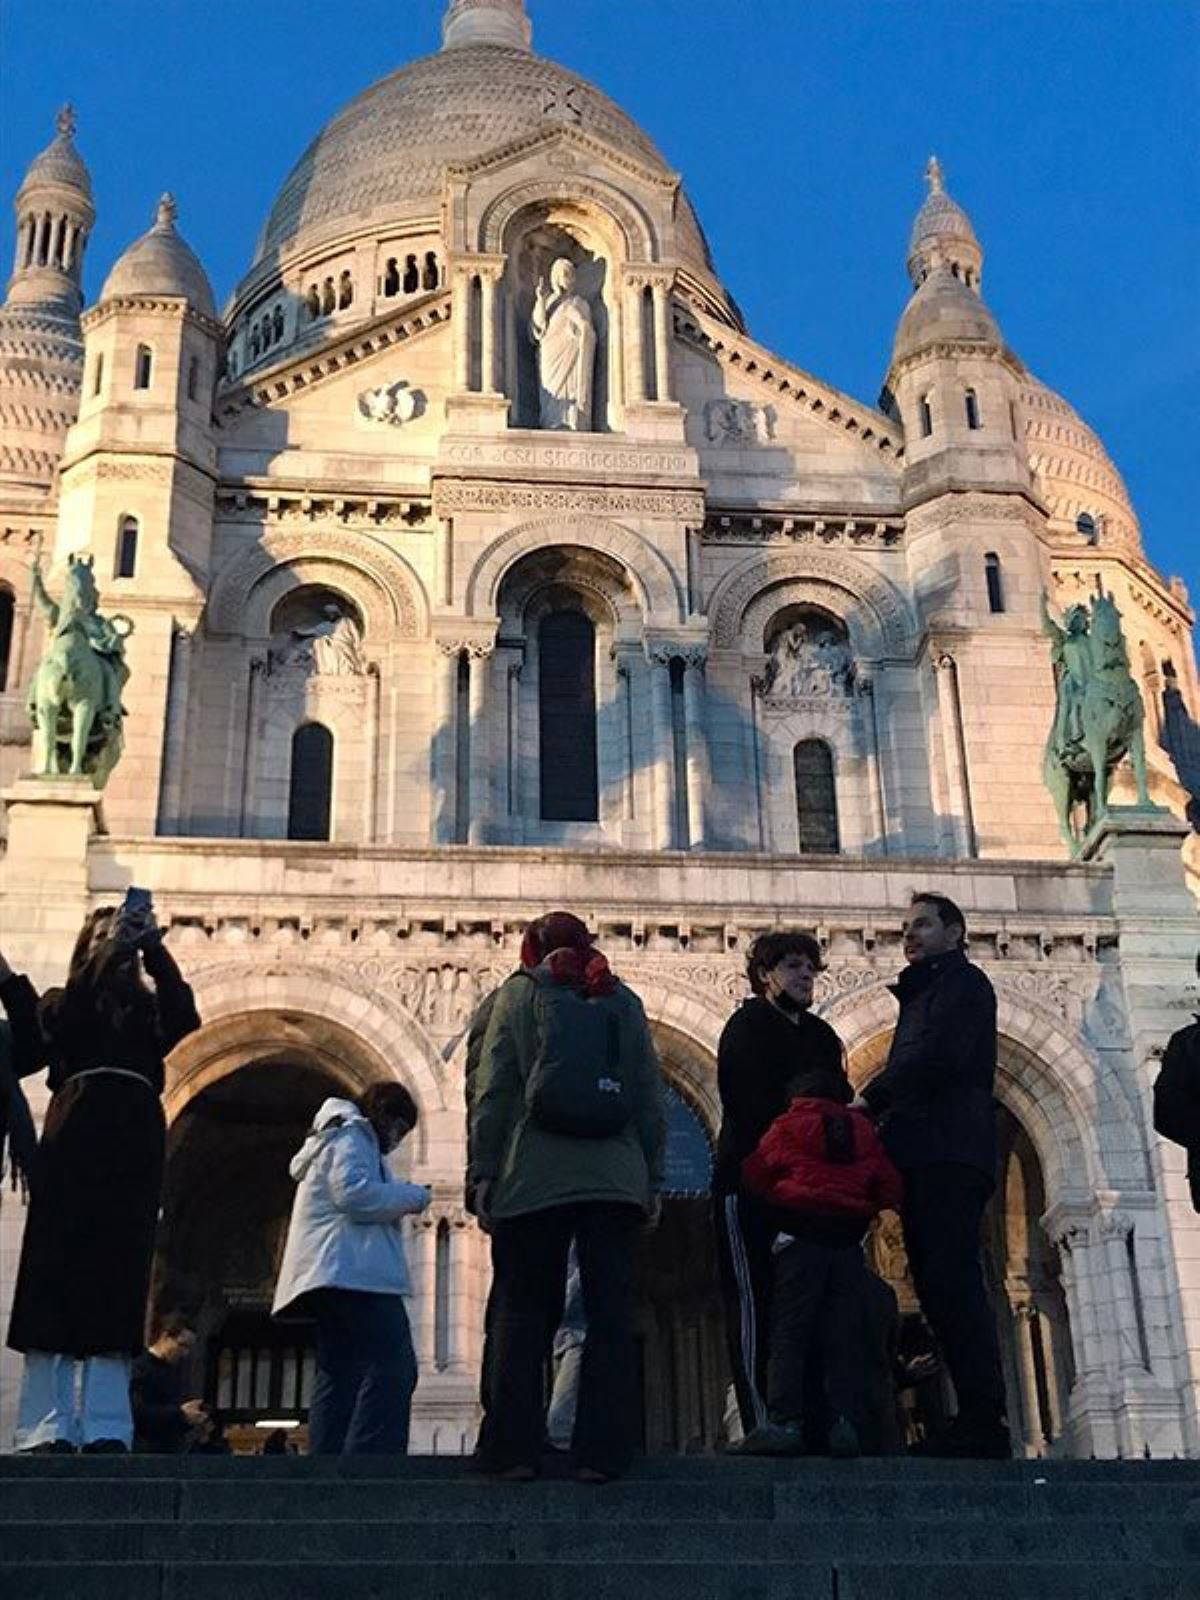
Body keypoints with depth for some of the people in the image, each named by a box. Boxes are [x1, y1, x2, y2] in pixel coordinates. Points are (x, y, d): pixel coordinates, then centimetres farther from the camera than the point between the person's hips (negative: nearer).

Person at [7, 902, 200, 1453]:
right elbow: (62, 1021, -5)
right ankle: (47, 1428, -11)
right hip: (75, 1134, -1)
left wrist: (153, 948, -8)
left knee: (119, 1276, -5)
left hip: (134, 1140, 1)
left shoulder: (148, 1008, 20)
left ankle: (107, 1430, -9)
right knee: (57, 1268, -8)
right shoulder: (63, 1003, 18)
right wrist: (110, 947, -10)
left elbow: (184, 1021, -1)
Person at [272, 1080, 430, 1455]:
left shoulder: (336, 1137, 31)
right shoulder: (352, 1134, 0)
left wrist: (399, 1199, 20)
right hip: (354, 1270, -11)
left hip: (334, 1277, 11)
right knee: (393, 1368, -19)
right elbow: (355, 1194, -16)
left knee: (338, 1378, 4)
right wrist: (413, 1196, -4)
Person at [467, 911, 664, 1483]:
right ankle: (601, 1451, 0)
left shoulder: (518, 993, 7)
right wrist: (652, 1181, 15)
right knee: (611, 1317, 3)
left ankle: (515, 1450, 2)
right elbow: (650, 1096, 11)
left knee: (522, 1316, 5)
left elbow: (493, 1091, 0)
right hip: (616, 1179, 2)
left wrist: (482, 1175, 1)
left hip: (533, 1179, -1)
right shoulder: (623, 1000, 13)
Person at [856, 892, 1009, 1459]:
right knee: (938, 1288, 3)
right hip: (925, 1158, 9)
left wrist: (868, 1099, -9)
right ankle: (977, 1421, 1)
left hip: (950, 1152, -9)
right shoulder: (921, 996, 31)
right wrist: (878, 1109, 7)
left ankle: (983, 1424, -20)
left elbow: (937, 1056, -12)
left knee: (951, 1282, -16)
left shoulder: (962, 982, 4)